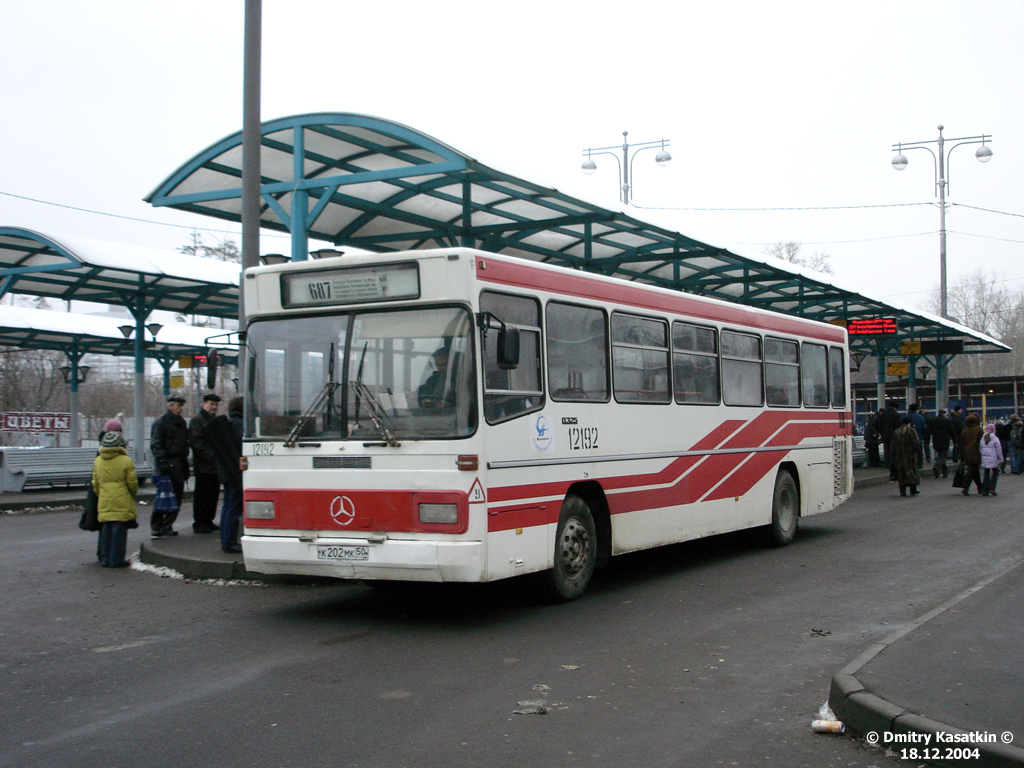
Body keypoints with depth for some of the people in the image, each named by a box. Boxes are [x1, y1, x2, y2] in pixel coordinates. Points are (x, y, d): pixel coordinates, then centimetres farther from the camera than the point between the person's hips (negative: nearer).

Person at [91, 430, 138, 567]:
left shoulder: (97, 462, 6)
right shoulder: (126, 461, -9)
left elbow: (95, 484, 13)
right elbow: (132, 484, -5)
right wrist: (132, 495, 14)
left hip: (104, 503, 5)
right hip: (122, 503, -5)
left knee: (106, 531, 12)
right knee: (119, 530, 0)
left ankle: (105, 559, 15)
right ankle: (116, 559, 1)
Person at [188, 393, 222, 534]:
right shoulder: (197, 420, -5)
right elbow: (196, 443, -14)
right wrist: (211, 456, -19)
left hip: (216, 465, 8)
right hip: (203, 466, -8)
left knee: (213, 494, 10)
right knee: (202, 494, -5)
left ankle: (208, 521, 18)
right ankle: (199, 524, 0)